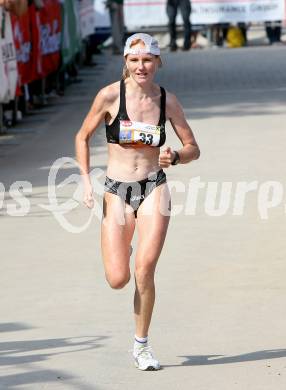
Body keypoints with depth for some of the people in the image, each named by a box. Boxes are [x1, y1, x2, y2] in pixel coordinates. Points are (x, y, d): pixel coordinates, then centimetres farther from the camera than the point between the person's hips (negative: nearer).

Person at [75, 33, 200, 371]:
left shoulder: (167, 101, -1)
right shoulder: (110, 95, -7)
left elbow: (193, 148, 6)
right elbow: (82, 137, 4)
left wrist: (175, 158, -16)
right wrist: (86, 181, -5)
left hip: (154, 189, 0)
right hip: (117, 191, 0)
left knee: (145, 271, -14)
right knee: (117, 279, -6)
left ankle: (141, 346, 4)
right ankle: (118, 252, 34)